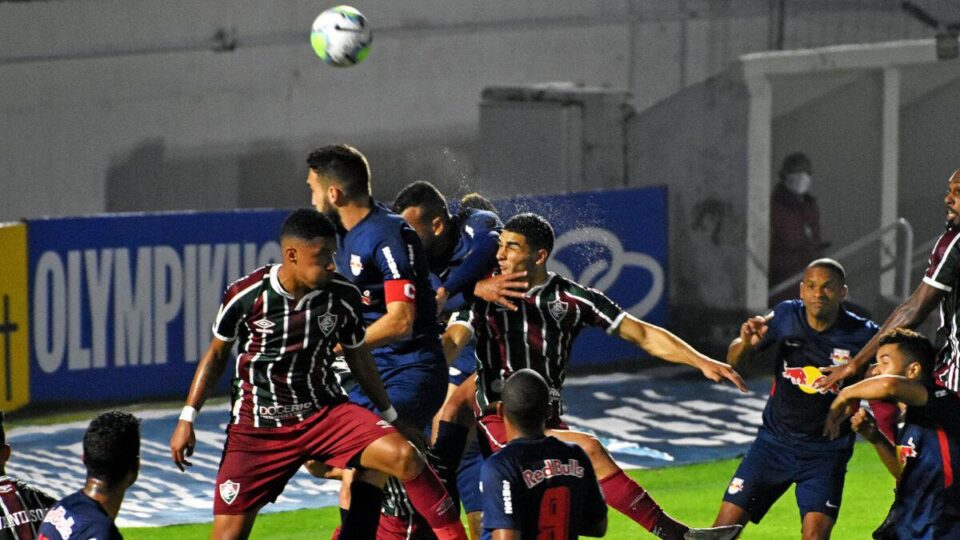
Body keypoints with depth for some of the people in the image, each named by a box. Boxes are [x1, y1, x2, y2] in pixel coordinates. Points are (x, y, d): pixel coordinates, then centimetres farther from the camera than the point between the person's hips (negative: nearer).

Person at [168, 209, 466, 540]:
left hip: (325, 412, 2)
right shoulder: (245, 295, -13)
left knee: (404, 456, -22)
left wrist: (390, 416, 18)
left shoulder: (343, 296, -7)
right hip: (258, 425, -1)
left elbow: (358, 358, 11)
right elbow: (217, 354, 4)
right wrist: (188, 417, 2)